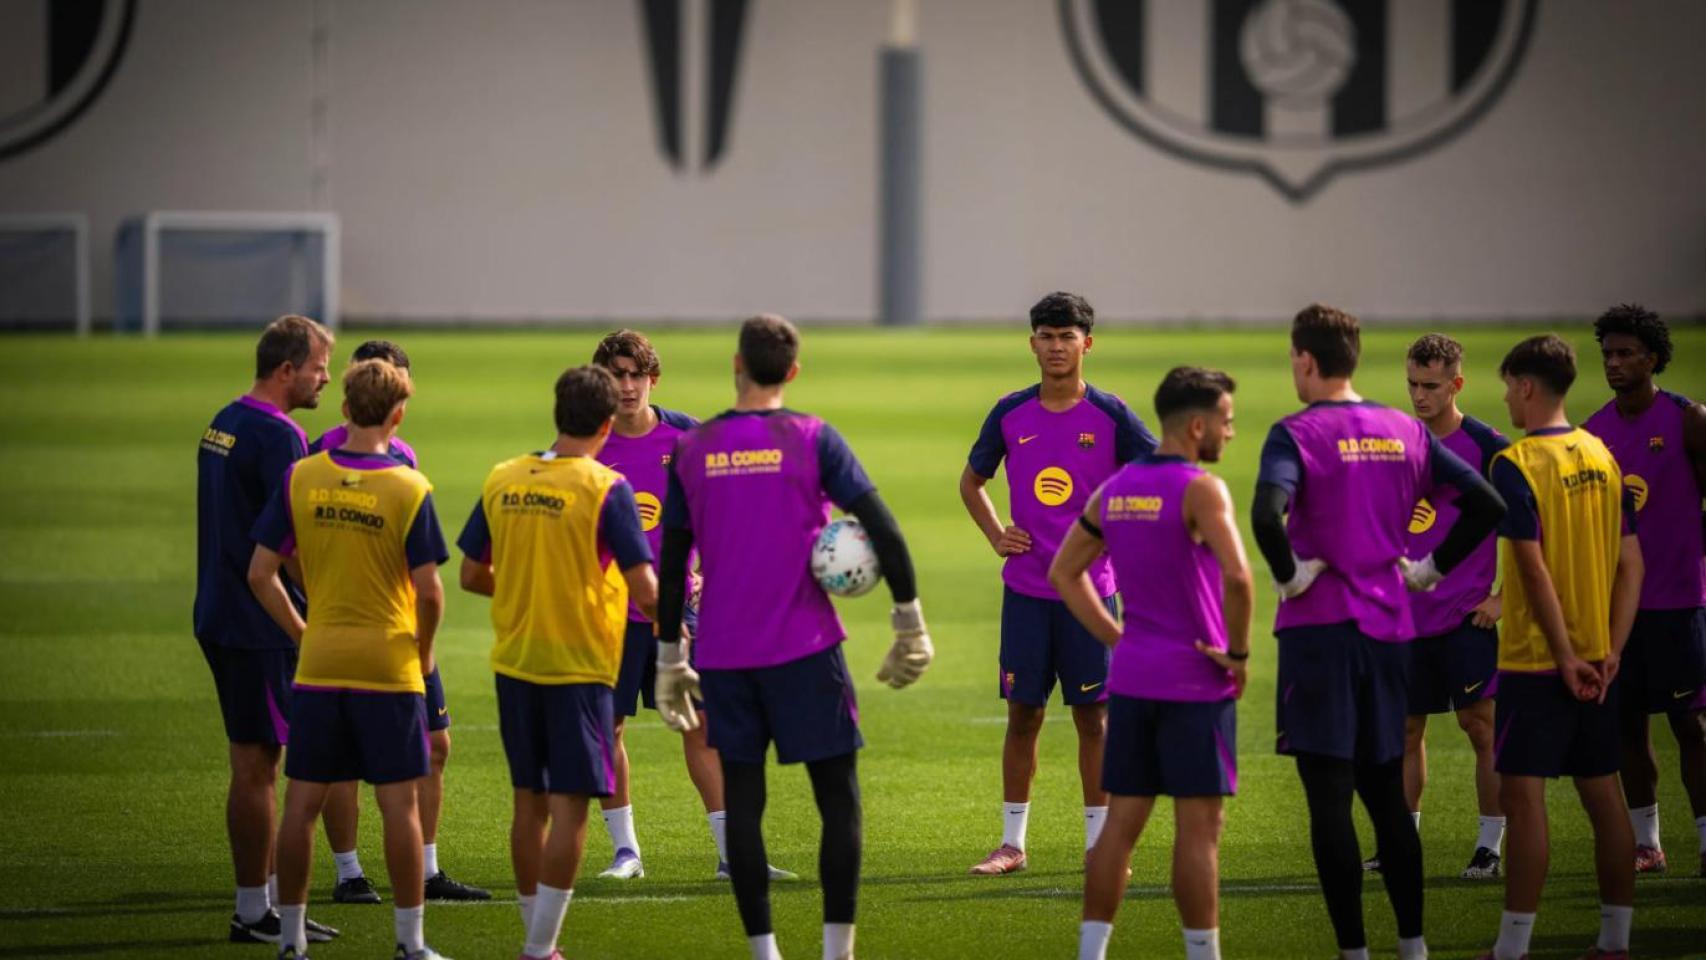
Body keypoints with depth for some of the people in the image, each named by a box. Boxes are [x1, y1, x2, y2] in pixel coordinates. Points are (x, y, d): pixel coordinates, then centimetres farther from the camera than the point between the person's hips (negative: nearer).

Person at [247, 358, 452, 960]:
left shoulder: (301, 479, -2)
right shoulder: (410, 490, -9)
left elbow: (261, 575, -1)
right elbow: (429, 592, -10)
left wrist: (302, 633, 11)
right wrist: (423, 654, 6)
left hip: (318, 664, 3)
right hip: (390, 666, -2)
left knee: (301, 801, 8)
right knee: (399, 803, 3)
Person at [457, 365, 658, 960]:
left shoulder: (502, 480, 2)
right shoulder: (605, 488, -13)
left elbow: (472, 576, 9)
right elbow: (644, 591, -16)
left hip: (515, 662, 5)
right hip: (579, 666, -5)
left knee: (529, 802, 14)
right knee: (569, 806, -2)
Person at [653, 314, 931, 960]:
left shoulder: (692, 450, 4)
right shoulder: (812, 439, -4)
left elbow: (671, 562, 7)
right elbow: (882, 529, -8)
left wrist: (669, 658, 15)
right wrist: (910, 622, 0)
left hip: (723, 654, 2)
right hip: (804, 649, -2)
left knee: (742, 803, 6)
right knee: (838, 799, 4)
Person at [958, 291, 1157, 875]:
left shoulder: (1110, 415, -4)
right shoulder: (1011, 414, 3)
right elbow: (971, 481, 18)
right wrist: (995, 535, 5)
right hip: (1025, 588, 2)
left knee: (1092, 716, 2)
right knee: (1023, 713, 5)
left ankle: (1099, 842, 9)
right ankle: (1012, 843, 12)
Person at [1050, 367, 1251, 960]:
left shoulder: (1113, 490, 9)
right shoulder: (1201, 489, -14)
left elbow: (1063, 573, 16)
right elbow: (1236, 577, -27)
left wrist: (1116, 639, 14)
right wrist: (1238, 653, -14)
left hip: (1130, 681, 6)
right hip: (1195, 685, -6)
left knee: (1121, 825, 9)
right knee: (1198, 829, -2)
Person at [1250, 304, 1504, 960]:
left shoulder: (1297, 435, -10)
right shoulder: (1405, 432, 8)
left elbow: (1267, 515, -28)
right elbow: (1486, 504, 7)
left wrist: (1290, 575, -13)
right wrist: (1432, 569, 11)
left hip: (1319, 628, -6)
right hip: (1390, 629, 6)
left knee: (1329, 798, -2)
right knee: (1387, 795, 15)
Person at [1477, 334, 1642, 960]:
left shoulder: (1517, 464, -13)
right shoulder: (1602, 457, 8)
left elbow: (1535, 568, -19)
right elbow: (1630, 561, 5)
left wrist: (1565, 657, -16)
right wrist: (1610, 651, 2)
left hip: (1536, 660, -7)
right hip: (1598, 660, 7)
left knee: (1522, 794, -5)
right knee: (1602, 792, 11)